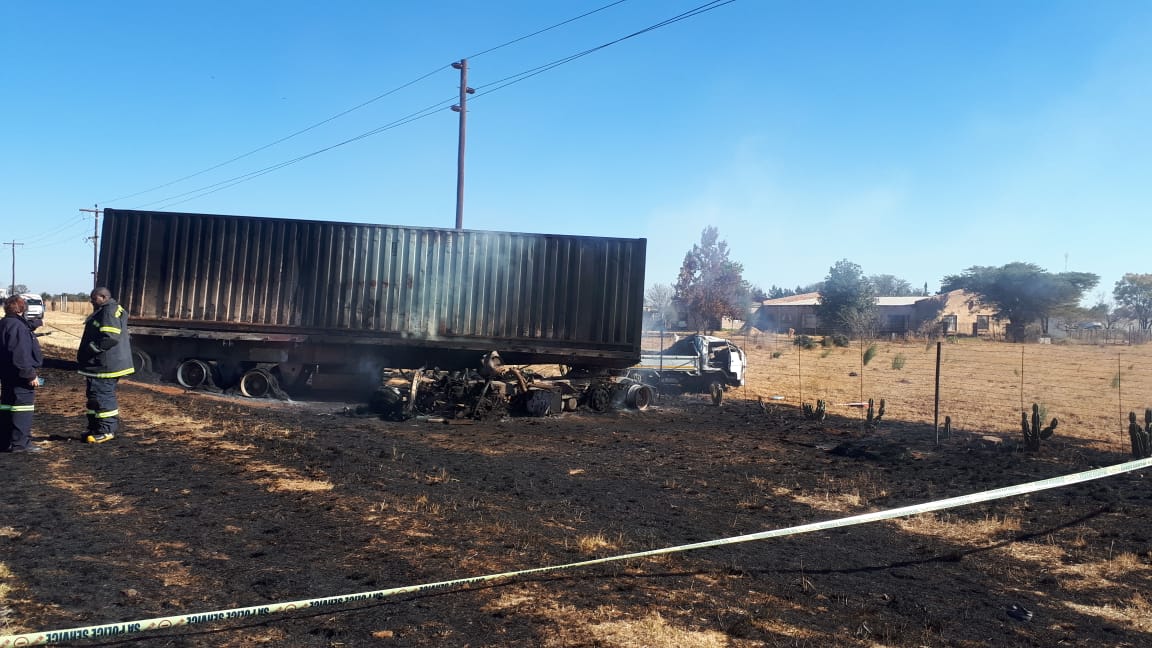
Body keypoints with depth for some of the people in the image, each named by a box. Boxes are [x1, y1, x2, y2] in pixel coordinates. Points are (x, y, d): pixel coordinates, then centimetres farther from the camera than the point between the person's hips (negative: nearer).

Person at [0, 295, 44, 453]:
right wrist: (30, 375, -17)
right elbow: (21, 354, -22)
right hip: (20, 375, -10)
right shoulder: (18, 326, -17)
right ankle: (20, 443, -4)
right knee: (23, 406, -5)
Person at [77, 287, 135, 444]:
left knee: (102, 396, -8)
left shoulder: (109, 311, -16)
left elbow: (110, 338, -26)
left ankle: (106, 431, -2)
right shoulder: (103, 311, 20)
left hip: (105, 366, -11)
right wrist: (84, 353, 22)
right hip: (100, 364, 11)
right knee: (94, 395, 17)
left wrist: (90, 349, -20)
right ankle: (95, 428, 25)